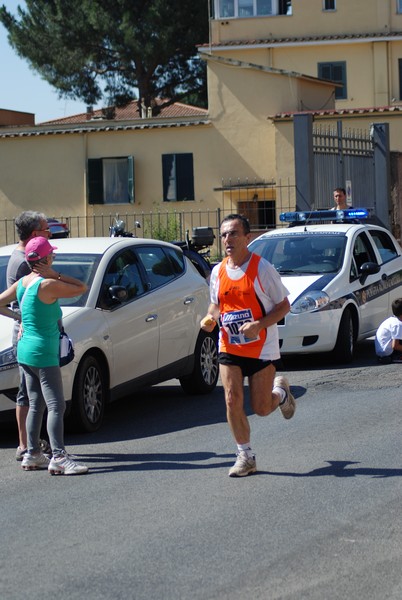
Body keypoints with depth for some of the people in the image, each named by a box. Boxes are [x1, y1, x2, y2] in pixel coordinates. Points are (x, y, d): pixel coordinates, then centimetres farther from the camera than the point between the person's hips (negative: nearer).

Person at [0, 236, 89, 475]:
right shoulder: (48, 285, -18)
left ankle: (33, 455, 18)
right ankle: (59, 457, -15)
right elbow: (82, 288, -11)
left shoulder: (23, 282, 6)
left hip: (26, 351, 9)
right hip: (43, 354, -9)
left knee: (36, 404, 15)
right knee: (56, 406, -10)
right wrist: (56, 275, -9)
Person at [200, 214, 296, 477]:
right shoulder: (218, 271, 4)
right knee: (233, 401, -9)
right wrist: (210, 319, -5)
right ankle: (245, 457, 5)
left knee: (261, 408, 0)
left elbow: (283, 305, -7)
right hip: (229, 348, 4)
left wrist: (258, 325, -23)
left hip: (262, 349, -4)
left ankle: (281, 392, 36)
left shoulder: (262, 268, -11)